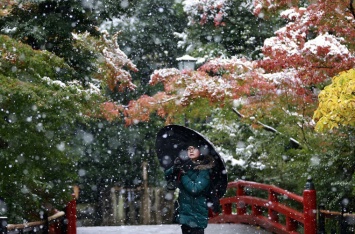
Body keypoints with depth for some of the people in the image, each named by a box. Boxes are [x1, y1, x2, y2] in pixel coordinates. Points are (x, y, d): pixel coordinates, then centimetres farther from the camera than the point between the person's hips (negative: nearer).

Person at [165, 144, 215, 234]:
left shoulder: (204, 169, -9)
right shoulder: (186, 166, 8)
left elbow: (195, 189, -19)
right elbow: (167, 175, 5)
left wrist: (183, 174, -15)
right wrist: (174, 168, -15)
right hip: (184, 211, 7)